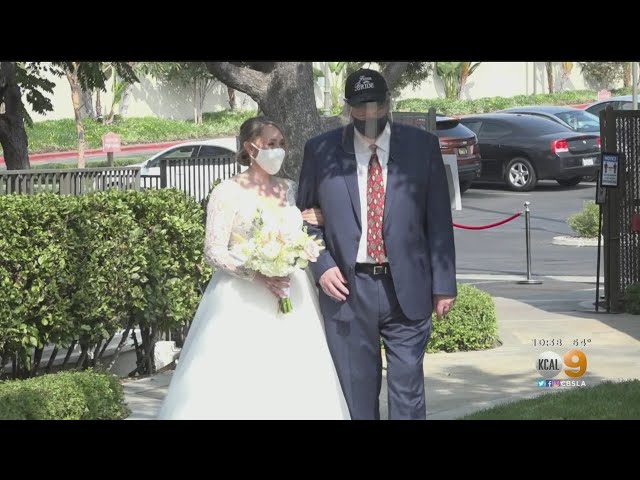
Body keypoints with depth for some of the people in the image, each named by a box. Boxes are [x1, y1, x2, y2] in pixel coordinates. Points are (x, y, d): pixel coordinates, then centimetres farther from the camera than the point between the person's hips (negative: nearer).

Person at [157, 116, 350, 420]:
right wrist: (257, 274, -21)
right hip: (244, 304, -5)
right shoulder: (228, 193, -4)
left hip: (291, 301, 5)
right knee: (238, 386, -8)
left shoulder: (289, 190, 12)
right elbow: (214, 251, -9)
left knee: (294, 386, -1)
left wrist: (321, 221, -1)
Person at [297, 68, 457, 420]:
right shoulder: (321, 151, 2)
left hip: (406, 288, 0)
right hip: (347, 289, 0)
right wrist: (322, 266, -5)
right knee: (357, 393, 7)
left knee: (408, 390, 1)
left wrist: (444, 285, 2)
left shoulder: (422, 146, 3)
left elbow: (439, 220, 5)